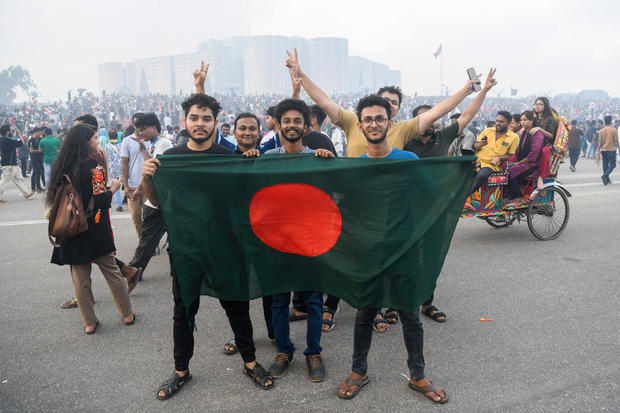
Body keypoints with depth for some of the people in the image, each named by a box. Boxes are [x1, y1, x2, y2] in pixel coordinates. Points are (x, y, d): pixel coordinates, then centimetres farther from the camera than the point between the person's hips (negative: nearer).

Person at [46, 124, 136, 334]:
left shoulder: (62, 166, 4)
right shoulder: (91, 163, -13)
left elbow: (55, 197, 10)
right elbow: (100, 200, -17)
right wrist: (113, 188, -1)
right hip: (94, 229, -5)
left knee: (80, 276, 9)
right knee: (111, 270, 8)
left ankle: (89, 322, 17)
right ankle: (127, 314, 19)